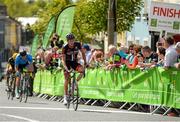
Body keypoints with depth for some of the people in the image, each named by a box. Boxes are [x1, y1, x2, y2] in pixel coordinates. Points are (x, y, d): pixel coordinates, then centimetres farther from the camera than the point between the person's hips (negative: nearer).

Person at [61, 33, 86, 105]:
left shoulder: (78, 45, -16)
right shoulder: (65, 48, -23)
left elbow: (82, 53, 0)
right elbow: (63, 60, -25)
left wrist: (85, 62, -9)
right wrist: (66, 68, -39)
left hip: (74, 62, 2)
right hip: (67, 63, -2)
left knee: (82, 70, -27)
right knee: (67, 79, -13)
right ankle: (65, 97, -6)